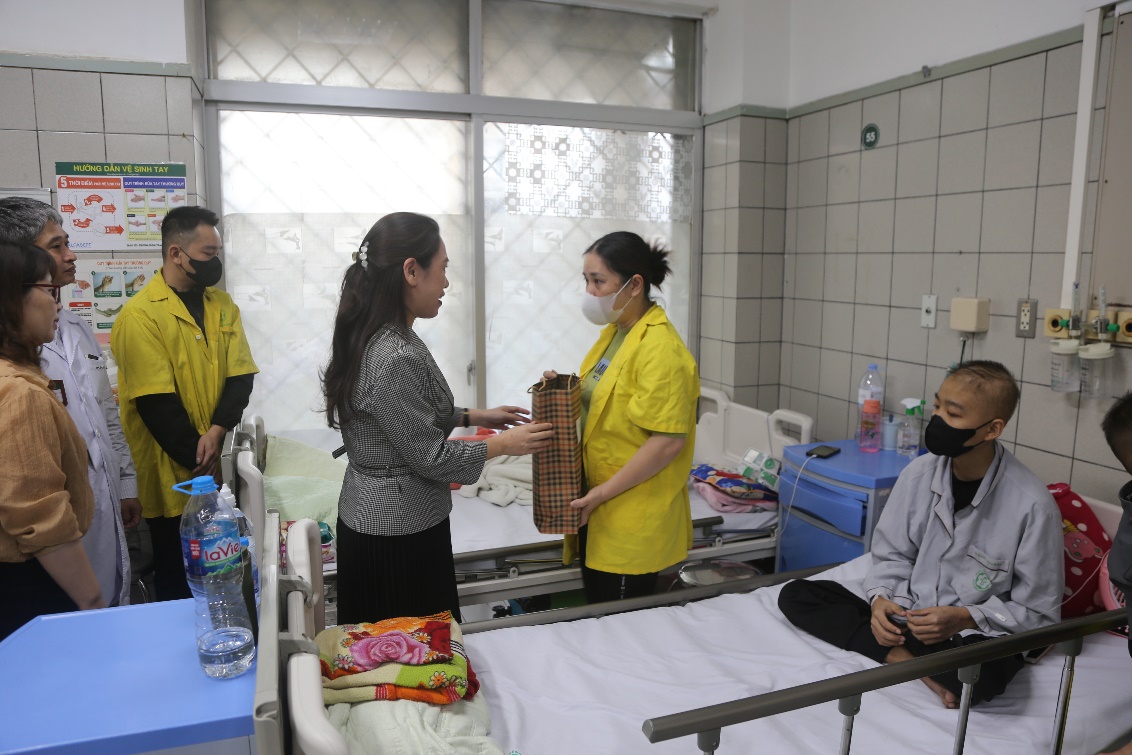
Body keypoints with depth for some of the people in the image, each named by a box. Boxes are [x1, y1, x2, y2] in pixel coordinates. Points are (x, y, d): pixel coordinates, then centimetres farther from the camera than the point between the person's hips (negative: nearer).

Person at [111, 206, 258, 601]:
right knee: (177, 581, 11)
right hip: (172, 474, -5)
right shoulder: (140, 314, -13)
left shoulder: (222, 305, 6)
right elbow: (157, 404, -16)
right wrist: (198, 460, -13)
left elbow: (241, 376, 0)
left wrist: (217, 432, -15)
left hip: (216, 468, 5)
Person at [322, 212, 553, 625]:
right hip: (401, 534, -9)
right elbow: (430, 457, -20)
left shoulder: (373, 337, 2)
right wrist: (504, 444, -7)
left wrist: (474, 416, 13)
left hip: (367, 518, 9)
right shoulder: (396, 357, -27)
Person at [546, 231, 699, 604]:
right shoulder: (613, 332, 8)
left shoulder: (660, 349, -20)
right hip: (598, 509, 9)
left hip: (634, 520, -8)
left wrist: (604, 492, -20)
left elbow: (669, 440, -23)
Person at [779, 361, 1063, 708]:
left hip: (974, 635, -5)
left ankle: (900, 656, -12)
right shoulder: (919, 474, -4)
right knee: (795, 594, -13)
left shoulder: (1032, 505, -16)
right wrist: (881, 598, -13)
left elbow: (1038, 613, -7)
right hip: (906, 616, 6)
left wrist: (966, 618, -22)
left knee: (979, 674, -42)